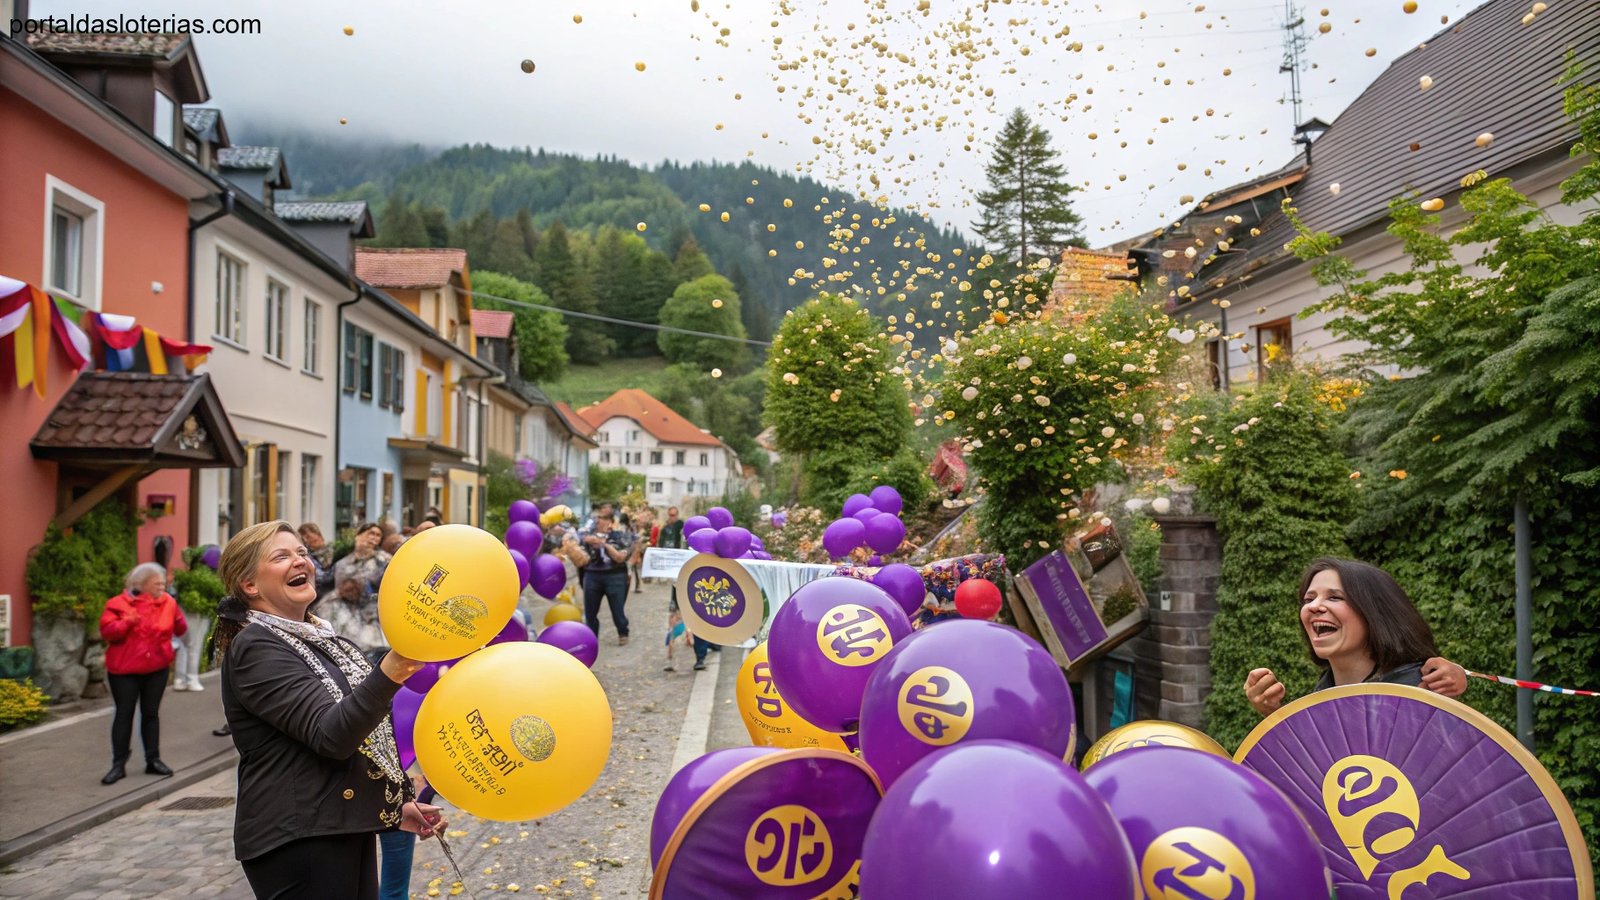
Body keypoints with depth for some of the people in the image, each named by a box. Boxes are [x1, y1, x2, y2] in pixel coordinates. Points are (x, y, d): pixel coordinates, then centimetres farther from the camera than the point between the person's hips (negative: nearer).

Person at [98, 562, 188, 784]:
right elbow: (107, 631, -13)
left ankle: (153, 760, 17)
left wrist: (178, 616, -16)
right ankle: (118, 764, 9)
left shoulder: (167, 602, 2)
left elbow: (180, 631, 2)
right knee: (124, 714, 2)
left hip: (156, 668, 3)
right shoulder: (119, 603, -7)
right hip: (125, 670, -3)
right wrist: (127, 622, -27)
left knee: (151, 713, 9)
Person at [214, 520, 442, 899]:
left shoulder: (316, 637, 15)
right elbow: (330, 736, -25)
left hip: (347, 830, 8)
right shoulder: (255, 648, -13)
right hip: (297, 841, -8)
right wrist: (389, 674, -40)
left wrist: (394, 805, 18)